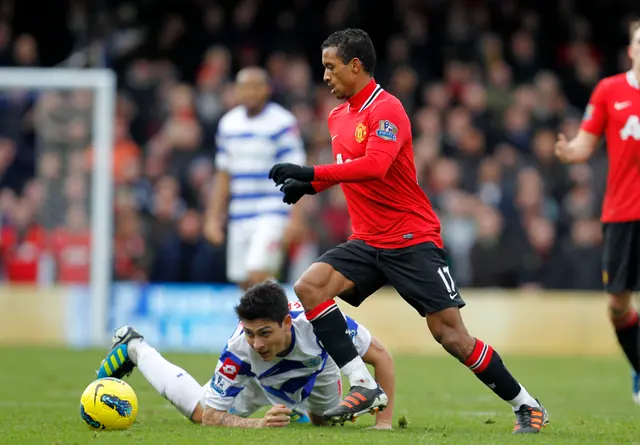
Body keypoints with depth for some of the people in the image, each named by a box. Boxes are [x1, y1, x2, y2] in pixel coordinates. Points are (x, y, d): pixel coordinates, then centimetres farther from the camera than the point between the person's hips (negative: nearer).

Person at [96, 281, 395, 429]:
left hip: (318, 368, 3)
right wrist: (259, 424, -57)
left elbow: (380, 356, -32)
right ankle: (134, 348, 31)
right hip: (255, 379, -3)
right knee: (197, 409, 11)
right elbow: (210, 416, -39)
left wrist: (384, 421, -38)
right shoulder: (239, 350, -46)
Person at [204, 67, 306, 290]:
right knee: (245, 283, 6)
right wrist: (213, 216, 13)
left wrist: (294, 219, -17)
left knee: (258, 276, -19)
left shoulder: (282, 123, -8)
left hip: (272, 215, -6)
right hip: (239, 218, 6)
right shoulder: (228, 123, 12)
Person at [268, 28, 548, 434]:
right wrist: (308, 185, 8)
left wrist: (309, 172, -32)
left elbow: (373, 167, -31)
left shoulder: (386, 110, -15)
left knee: (452, 336, -9)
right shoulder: (338, 116, 12)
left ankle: (526, 405, 7)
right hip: (367, 243, 8)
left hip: (413, 240, -8)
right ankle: (364, 386, -15)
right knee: (309, 287, -16)